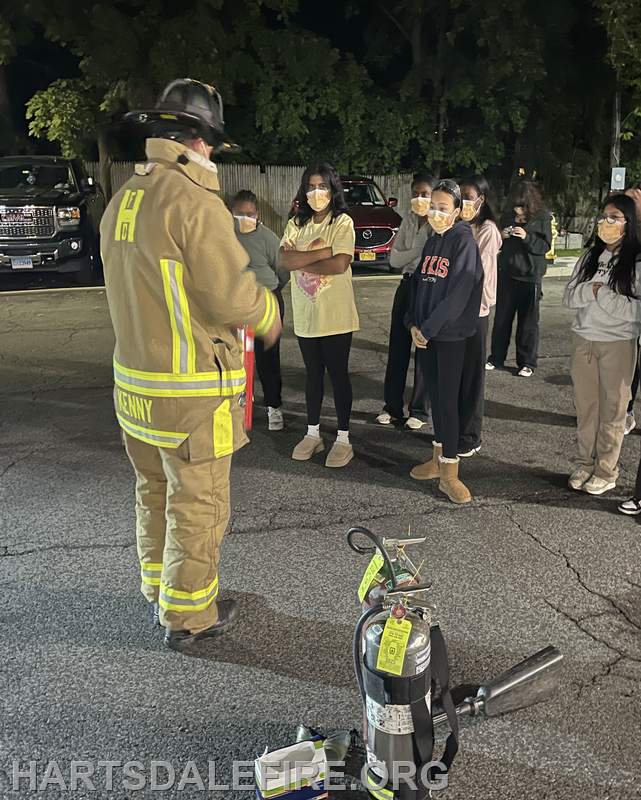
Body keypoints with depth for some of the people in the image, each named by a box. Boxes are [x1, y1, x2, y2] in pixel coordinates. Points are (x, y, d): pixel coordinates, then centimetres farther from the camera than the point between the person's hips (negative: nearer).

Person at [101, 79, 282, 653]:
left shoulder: (122, 203, 10)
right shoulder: (194, 202, -18)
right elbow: (231, 297, -20)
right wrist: (269, 313, 0)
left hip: (134, 380, 9)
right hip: (192, 390, -9)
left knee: (155, 492, 22)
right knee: (197, 504, 6)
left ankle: (160, 593, 39)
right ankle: (189, 617, 22)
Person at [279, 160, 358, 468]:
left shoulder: (342, 222, -6)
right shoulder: (297, 224, 7)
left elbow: (340, 264, -21)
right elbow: (284, 260, -9)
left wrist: (300, 261, -11)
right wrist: (323, 251, -17)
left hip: (335, 315, -4)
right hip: (305, 315, 5)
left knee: (338, 374, 4)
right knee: (313, 375, 15)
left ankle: (343, 439, 15)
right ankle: (313, 434, 28)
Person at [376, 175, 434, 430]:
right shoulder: (408, 220, 10)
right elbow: (394, 259, 1)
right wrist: (420, 250, -12)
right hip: (407, 286, 5)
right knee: (397, 347, 6)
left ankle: (420, 411, 13)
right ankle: (392, 406, 17)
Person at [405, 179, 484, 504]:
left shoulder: (464, 241, -9)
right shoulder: (431, 242, 13)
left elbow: (458, 293, -17)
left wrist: (428, 328, -15)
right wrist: (413, 323, 0)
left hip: (450, 333, -7)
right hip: (425, 333, 7)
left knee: (447, 400, -6)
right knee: (434, 395, 12)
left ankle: (449, 473, 1)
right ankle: (439, 458, 24)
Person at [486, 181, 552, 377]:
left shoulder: (542, 218, -4)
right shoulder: (509, 217, 8)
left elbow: (545, 246, -8)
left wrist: (526, 237, -22)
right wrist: (502, 236, -6)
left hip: (530, 276, -4)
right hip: (507, 273, 4)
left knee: (528, 321, 3)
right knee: (502, 318, 8)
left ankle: (527, 362, 11)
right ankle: (496, 357, 18)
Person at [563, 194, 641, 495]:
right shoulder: (589, 258, 7)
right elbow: (569, 297, 3)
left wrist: (602, 294, -16)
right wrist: (590, 289, -15)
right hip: (583, 340, 4)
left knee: (612, 410, 6)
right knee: (585, 406, 11)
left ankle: (606, 472, 18)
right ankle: (586, 463, 25)